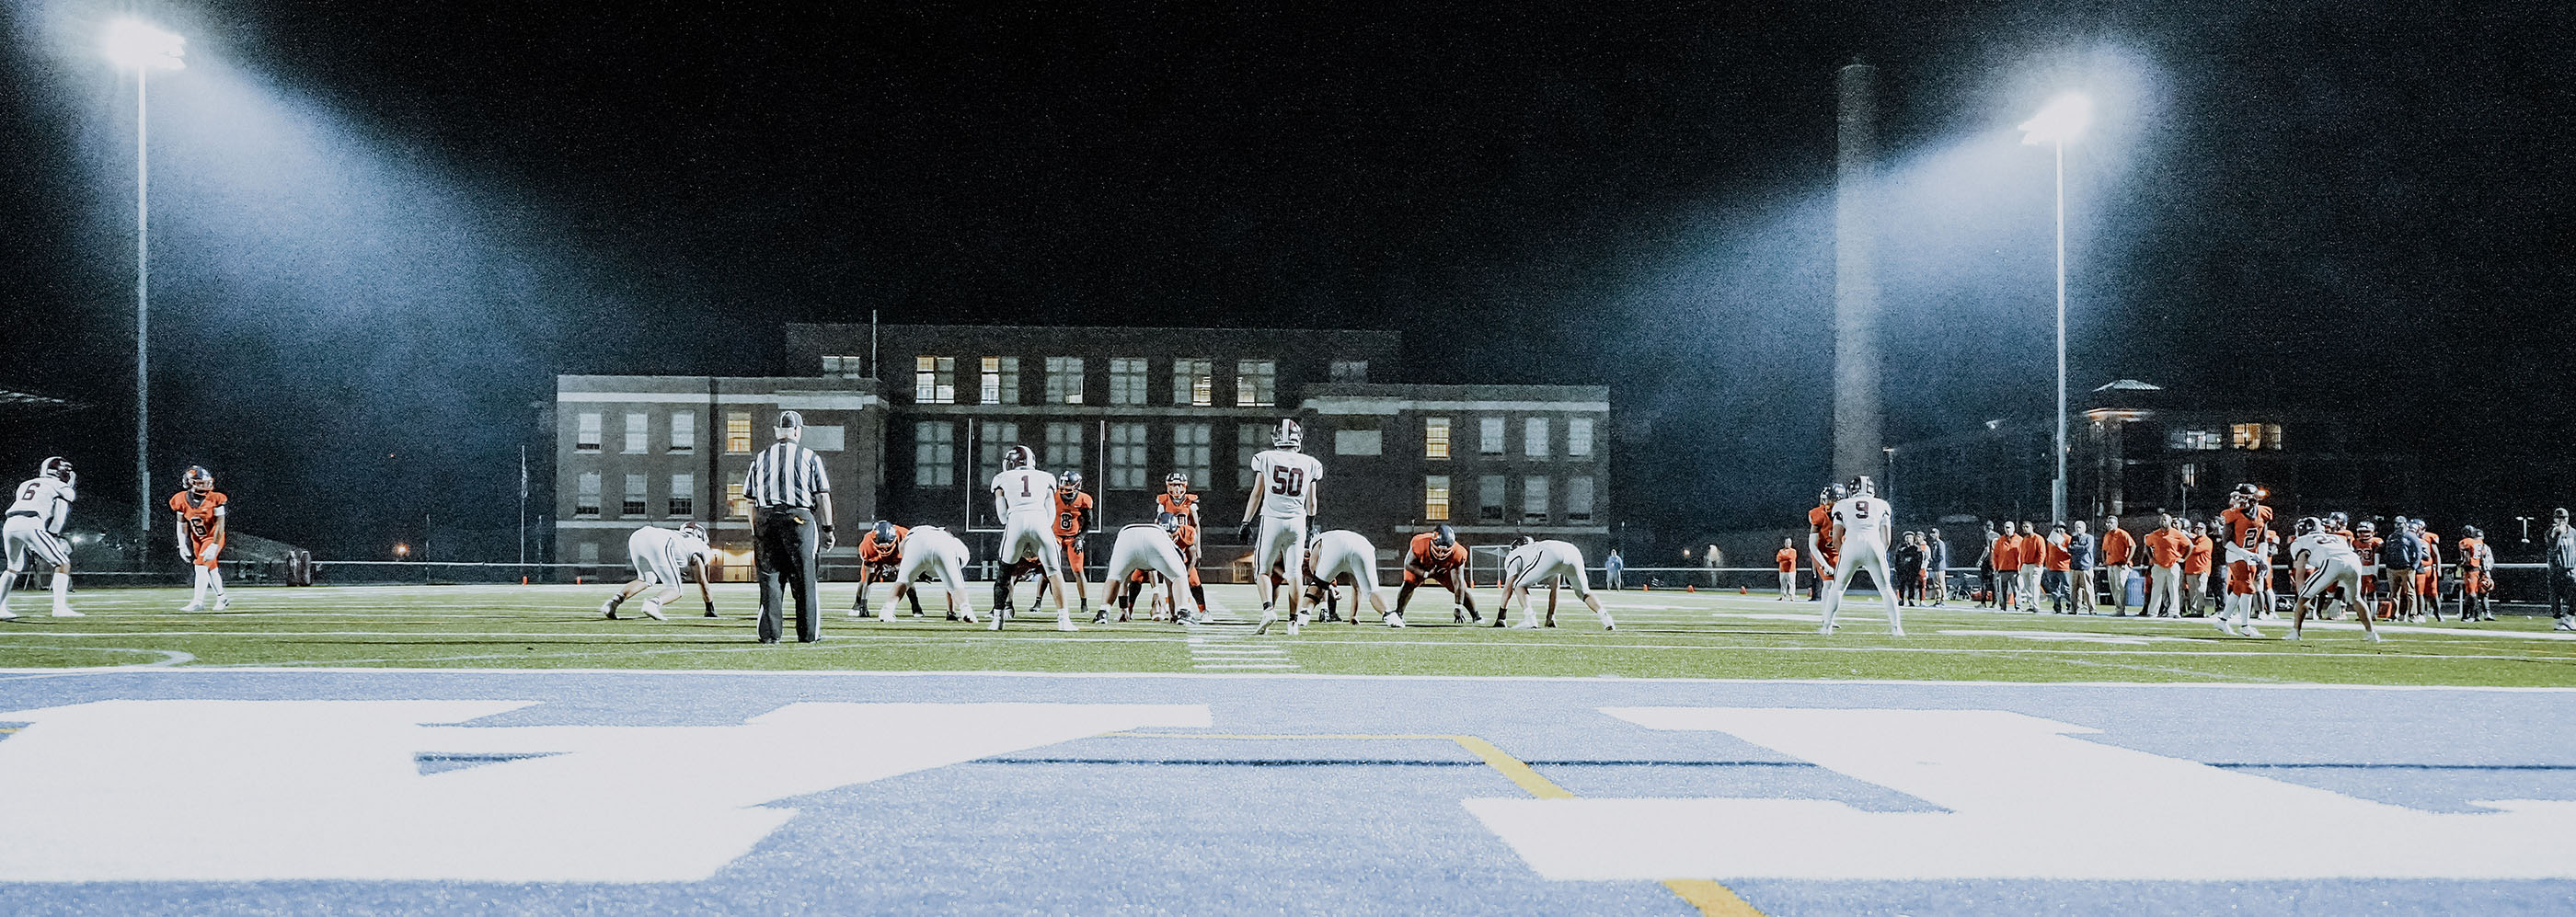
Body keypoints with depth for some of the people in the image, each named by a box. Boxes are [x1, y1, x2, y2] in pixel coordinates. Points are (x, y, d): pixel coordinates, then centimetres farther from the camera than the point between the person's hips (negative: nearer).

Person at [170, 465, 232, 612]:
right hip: (197, 539, 5)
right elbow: (182, 524, 1)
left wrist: (214, 546, -24)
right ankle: (222, 598, 29)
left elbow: (220, 525, -20)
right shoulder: (181, 500, -10)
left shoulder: (215, 499, -21)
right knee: (211, 569, 12)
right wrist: (183, 546, -2)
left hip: (213, 537, -5)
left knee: (201, 566, -16)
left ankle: (198, 602, -16)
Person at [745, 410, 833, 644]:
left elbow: (751, 500, 11)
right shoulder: (810, 458, 4)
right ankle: (808, 632, 5)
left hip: (766, 520, 3)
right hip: (800, 519, -3)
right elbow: (823, 497, 1)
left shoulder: (761, 459, 13)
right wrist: (828, 529, 5)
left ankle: (769, 633, 2)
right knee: (804, 579, 3)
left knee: (770, 578, 5)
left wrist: (755, 533, 16)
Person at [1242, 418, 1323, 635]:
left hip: (1272, 520, -2)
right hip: (1297, 522, 2)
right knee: (1294, 574, 6)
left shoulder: (1266, 458, 1)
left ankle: (1268, 609, -12)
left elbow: (1256, 494, 4)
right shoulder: (1310, 464, 7)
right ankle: (1294, 621, 4)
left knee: (1264, 570, 8)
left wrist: (1246, 522, 11)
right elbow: (1311, 502, 13)